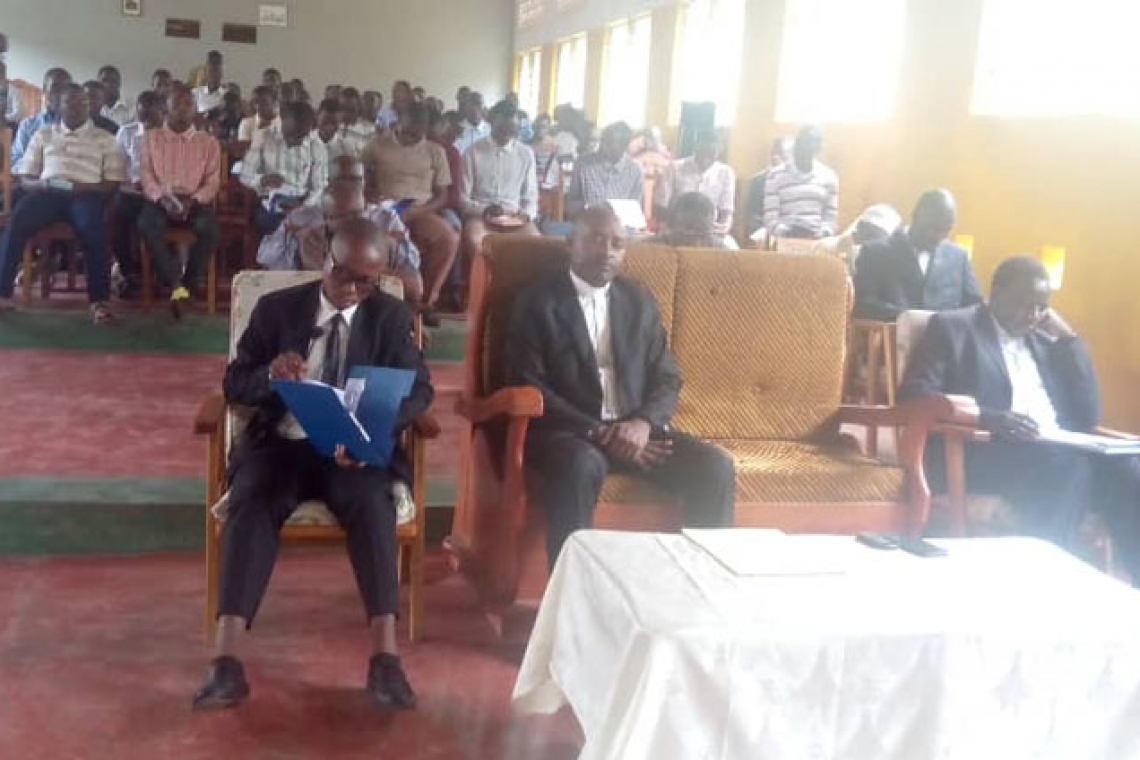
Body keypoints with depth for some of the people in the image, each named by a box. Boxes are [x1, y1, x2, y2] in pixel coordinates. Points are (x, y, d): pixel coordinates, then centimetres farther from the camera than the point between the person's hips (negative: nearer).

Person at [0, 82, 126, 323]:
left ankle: (99, 300, -34)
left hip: (86, 194, -2)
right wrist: (40, 184, -7)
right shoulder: (43, 135, 22)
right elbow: (24, 178, 17)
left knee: (92, 227, -38)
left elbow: (114, 184, 6)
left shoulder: (105, 140, 15)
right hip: (46, 192, 2)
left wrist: (84, 187, -12)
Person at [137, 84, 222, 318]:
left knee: (209, 228, -35)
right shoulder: (151, 138, 14)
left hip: (196, 200, 0)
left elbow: (213, 181, 4)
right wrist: (163, 198, -16)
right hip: (161, 199, 0)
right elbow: (147, 176, 5)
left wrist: (192, 200, -15)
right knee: (146, 225, -34)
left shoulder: (208, 142, 12)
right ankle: (177, 285, -31)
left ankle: (187, 284, -21)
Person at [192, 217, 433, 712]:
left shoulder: (390, 316, 7)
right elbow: (234, 385, 6)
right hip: (281, 443, 1)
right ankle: (226, 661, -37)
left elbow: (418, 391, -2)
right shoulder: (276, 308, 7)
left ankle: (385, 656, -35)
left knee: (371, 501, -34)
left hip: (357, 448, 0)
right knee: (250, 502, -31)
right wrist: (271, 374, -19)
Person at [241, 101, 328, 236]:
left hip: (302, 205, 0)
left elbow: (319, 188, 1)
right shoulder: (265, 138, -1)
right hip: (269, 206, 0)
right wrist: (263, 180, -21)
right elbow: (245, 175, 1)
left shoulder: (317, 147, -1)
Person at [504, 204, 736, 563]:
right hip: (568, 431, -4)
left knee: (714, 466, -18)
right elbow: (528, 385, -8)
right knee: (581, 464, -38)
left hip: (635, 429, 4)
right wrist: (597, 432, -17)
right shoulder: (537, 302, 1)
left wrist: (644, 423, -12)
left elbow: (667, 379, 11)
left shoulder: (640, 302, 15)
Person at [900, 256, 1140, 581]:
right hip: (980, 451, -5)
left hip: (1061, 453, 6)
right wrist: (986, 417, -23)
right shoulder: (952, 327, 7)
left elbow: (1087, 417, 17)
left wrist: (1068, 339, 12)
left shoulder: (1045, 341, 24)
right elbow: (913, 394, -8)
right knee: (1066, 464, -34)